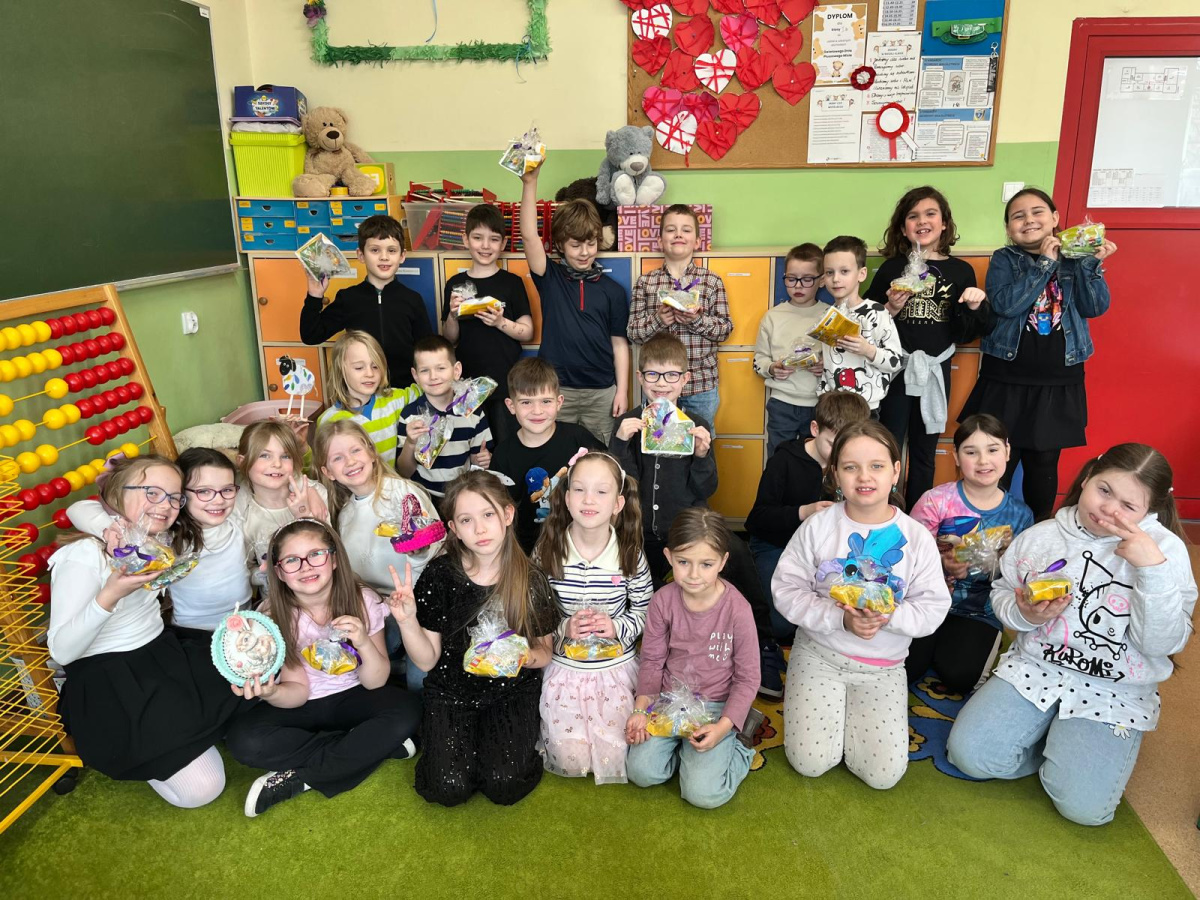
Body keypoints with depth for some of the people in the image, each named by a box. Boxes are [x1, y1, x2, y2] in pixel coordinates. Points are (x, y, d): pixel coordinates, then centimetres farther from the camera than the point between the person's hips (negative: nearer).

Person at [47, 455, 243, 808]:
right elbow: (61, 652, -21)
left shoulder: (162, 542, 2)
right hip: (105, 680, -7)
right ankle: (130, 750, 10)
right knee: (200, 788, -19)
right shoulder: (84, 557, -18)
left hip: (164, 654, 8)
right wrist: (110, 595, -35)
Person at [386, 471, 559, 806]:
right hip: (452, 692, 1)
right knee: (449, 789, -15)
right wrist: (407, 620, -25)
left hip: (513, 691, 0)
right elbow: (427, 660, -7)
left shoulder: (531, 580, -9)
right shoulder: (440, 575, -11)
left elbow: (545, 653, -1)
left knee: (505, 785, -19)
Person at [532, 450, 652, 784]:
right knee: (572, 763, -4)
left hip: (617, 667, 1)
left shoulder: (630, 555, -11)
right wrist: (563, 630, -22)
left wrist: (617, 628, -19)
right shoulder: (547, 552, -12)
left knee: (615, 759, -2)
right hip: (564, 666, 0)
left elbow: (644, 612, 0)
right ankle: (547, 719, 28)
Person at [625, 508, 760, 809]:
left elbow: (747, 677, -9)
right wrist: (641, 708, -11)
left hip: (716, 706, -3)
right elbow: (652, 660, 2)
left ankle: (739, 737, 10)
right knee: (641, 771, -14)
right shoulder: (663, 600, -10)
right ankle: (682, 744, 14)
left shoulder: (737, 609, -18)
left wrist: (723, 727, -20)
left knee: (703, 793, -16)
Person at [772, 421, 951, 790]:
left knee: (883, 773, -6)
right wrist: (840, 618, -24)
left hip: (883, 667, 1)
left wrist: (889, 616, -27)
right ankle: (831, 707, 23)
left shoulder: (917, 538, -8)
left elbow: (932, 608, -7)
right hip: (819, 654, -1)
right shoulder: (818, 526, -11)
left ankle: (852, 711, 23)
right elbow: (786, 591, -11)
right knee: (809, 762, -8)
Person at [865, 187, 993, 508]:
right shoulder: (892, 268, 0)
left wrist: (975, 306, -11)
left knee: (924, 455, 12)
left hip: (936, 370, 2)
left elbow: (964, 335, 6)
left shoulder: (960, 271, 4)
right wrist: (892, 309, -18)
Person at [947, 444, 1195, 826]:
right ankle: (1056, 744, 14)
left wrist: (1153, 567, -27)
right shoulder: (1040, 537, 0)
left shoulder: (1165, 549, -9)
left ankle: (1083, 748, 14)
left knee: (1082, 805, -19)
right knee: (969, 754, -12)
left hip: (1114, 691, -3)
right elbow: (1002, 595, 11)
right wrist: (1023, 614, -13)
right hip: (1034, 669, 3)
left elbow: (1164, 643, -15)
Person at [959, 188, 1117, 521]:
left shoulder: (1074, 258, 7)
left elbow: (1096, 307, -3)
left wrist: (1092, 263, -14)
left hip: (1059, 382, 2)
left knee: (1044, 462, 9)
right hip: (1007, 380, -1)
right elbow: (1006, 304, -16)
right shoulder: (1004, 260, 1)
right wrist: (1044, 263, -16)